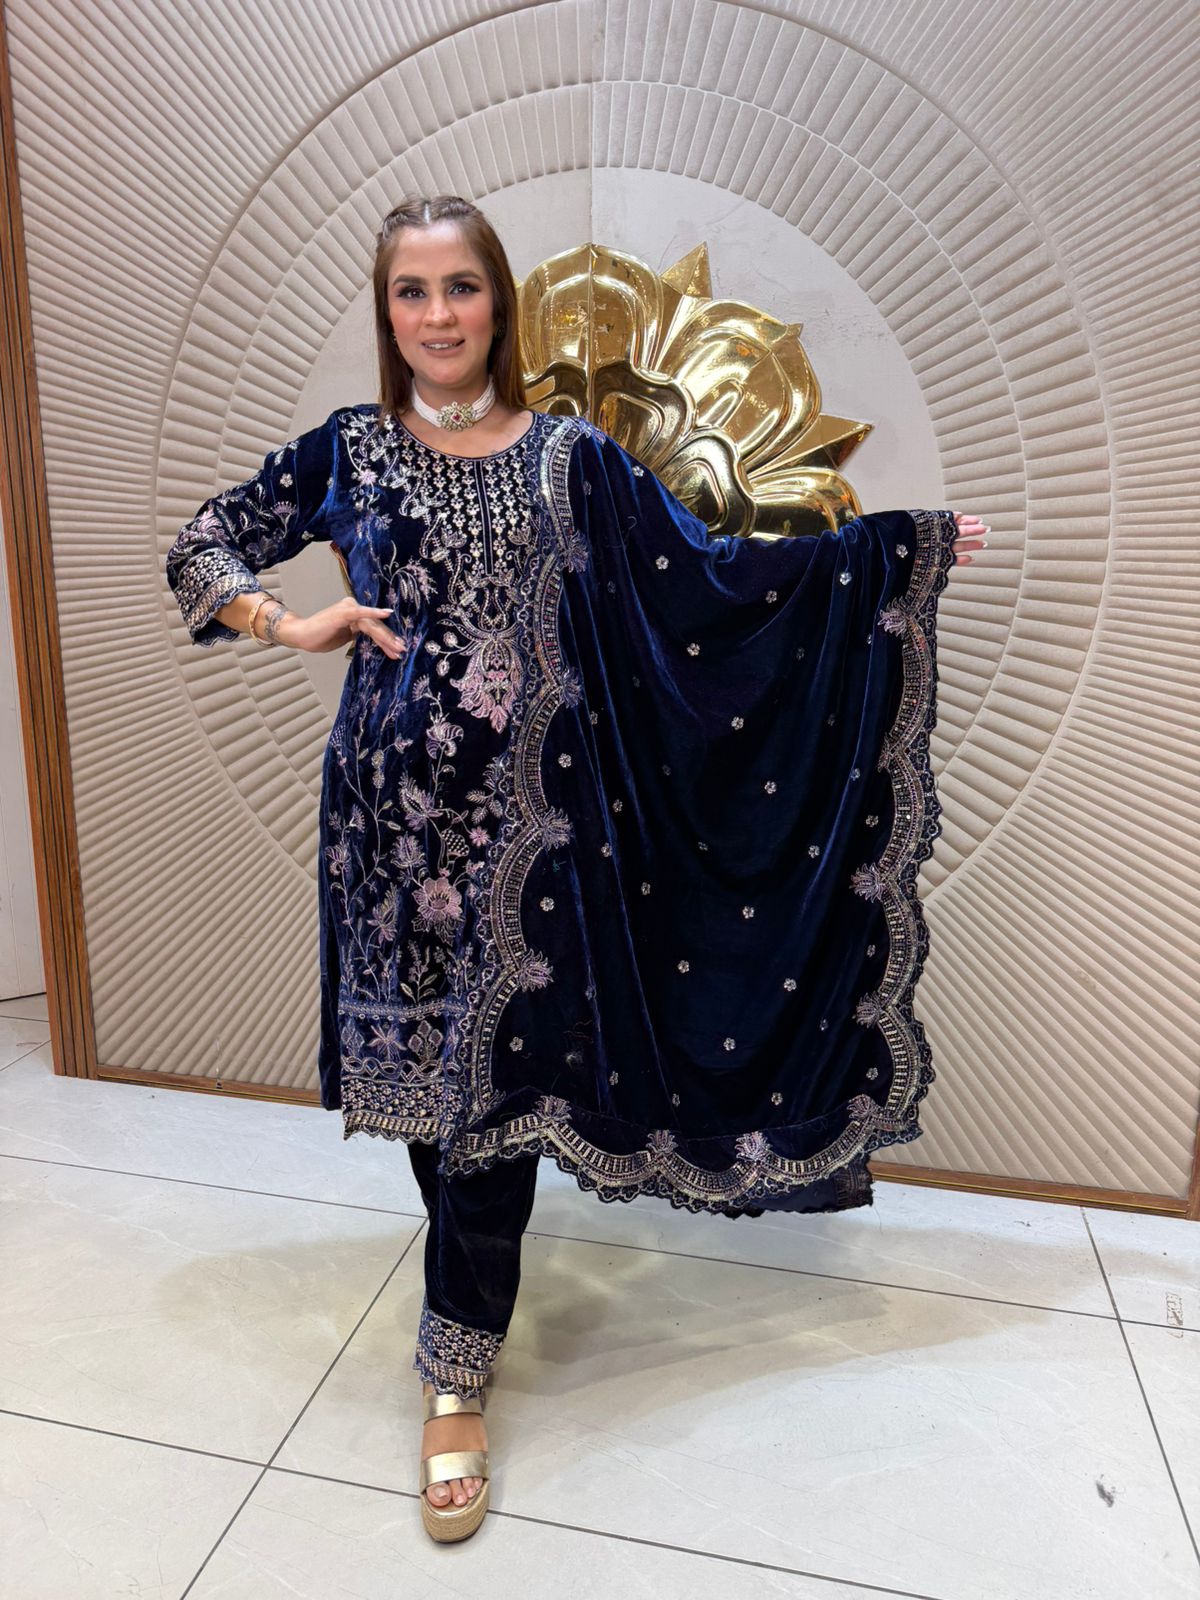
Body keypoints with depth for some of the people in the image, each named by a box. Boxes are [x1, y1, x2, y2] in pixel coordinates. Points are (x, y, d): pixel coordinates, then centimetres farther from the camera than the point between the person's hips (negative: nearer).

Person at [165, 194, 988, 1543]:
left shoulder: (571, 457, 3)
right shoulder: (346, 450, 6)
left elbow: (712, 572, 2)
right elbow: (198, 549, 14)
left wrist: (901, 546, 1)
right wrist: (288, 624, -6)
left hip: (526, 812, -1)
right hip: (394, 807, 2)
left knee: (497, 1067, 1)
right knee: (421, 1059, 12)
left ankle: (457, 1375, 17)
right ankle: (472, 1263, 41)